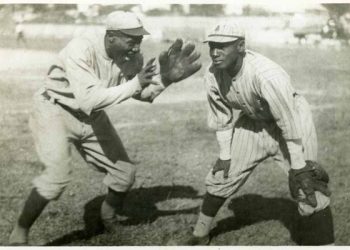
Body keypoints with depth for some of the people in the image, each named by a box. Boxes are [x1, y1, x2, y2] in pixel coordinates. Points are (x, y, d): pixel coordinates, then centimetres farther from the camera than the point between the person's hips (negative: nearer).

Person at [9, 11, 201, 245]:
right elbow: (88, 100, -39)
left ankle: (110, 216, 38)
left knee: (125, 170, 7)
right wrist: (135, 83, -39)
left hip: (92, 118, 6)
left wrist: (166, 78, -24)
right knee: (58, 174, -25)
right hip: (56, 111, -6)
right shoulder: (81, 49, -32)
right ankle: (19, 234, -5)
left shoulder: (132, 56, -13)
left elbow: (145, 94, -4)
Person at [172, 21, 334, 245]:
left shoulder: (266, 75, -36)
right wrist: (225, 155, 2)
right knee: (221, 175, 10)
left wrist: (298, 167, -24)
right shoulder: (213, 75, -16)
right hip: (253, 121, 6)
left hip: (293, 118, -6)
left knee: (308, 189, -15)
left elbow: (290, 123, -29)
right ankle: (199, 236, 29)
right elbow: (221, 117, 0)